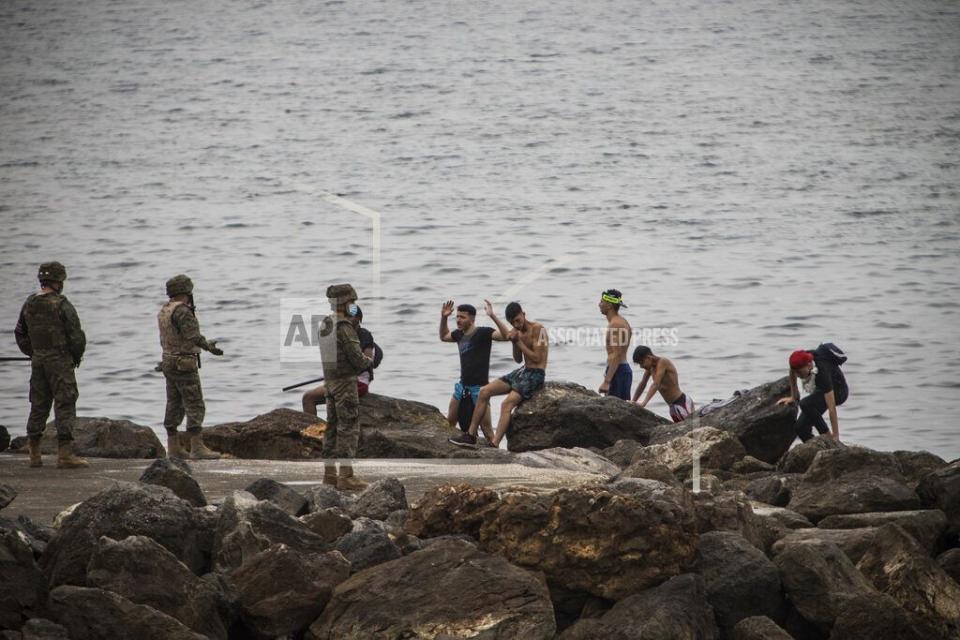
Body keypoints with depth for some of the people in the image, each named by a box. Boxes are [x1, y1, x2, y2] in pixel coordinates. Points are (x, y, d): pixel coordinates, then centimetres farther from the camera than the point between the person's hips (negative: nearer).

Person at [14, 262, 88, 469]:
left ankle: (34, 454, 14)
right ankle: (65, 455, -10)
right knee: (64, 405, -5)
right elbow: (76, 335, -13)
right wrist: (77, 356, 3)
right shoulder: (61, 304, -14)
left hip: (38, 361, 6)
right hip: (60, 361, -6)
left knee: (38, 405, 12)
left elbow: (20, 333, 15)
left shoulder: (29, 304, 6)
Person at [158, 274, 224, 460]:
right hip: (184, 366, -10)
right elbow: (193, 336, -27)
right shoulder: (182, 311, -18)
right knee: (195, 406, -8)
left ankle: (173, 448, 11)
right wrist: (209, 346, -15)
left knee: (174, 406, 11)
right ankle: (197, 448, -11)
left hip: (169, 364, 10)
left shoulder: (164, 311, 12)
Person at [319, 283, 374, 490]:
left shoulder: (326, 325, 10)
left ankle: (329, 473, 15)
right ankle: (346, 477, -11)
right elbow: (356, 357, -20)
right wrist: (369, 362, 2)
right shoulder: (344, 328, -20)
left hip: (331, 381, 9)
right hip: (345, 382, -9)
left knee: (333, 426, 12)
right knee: (349, 428, -8)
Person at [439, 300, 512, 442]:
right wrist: (443, 318, 18)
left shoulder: (483, 333, -11)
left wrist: (492, 316, -32)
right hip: (462, 385, 7)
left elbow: (506, 336, -25)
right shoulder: (459, 334, 11)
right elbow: (443, 337, 32)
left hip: (479, 386, -7)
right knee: (449, 422, 10)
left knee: (486, 427, -8)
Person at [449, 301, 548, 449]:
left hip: (536, 374, -9)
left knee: (507, 403, -28)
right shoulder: (518, 331, 9)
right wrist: (514, 342, -5)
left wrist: (519, 342, -17)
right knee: (484, 392, 2)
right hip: (522, 371, 9)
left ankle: (494, 446, -34)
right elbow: (518, 359, 13)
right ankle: (471, 436, 6)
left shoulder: (537, 329, -15)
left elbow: (537, 358, -18)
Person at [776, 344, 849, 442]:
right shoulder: (800, 361, -24)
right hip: (820, 389, 7)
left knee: (805, 404, -33)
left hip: (838, 391, -7)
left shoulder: (822, 372, -40)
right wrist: (793, 397, 8)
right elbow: (793, 374, 4)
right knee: (800, 427, -8)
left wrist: (835, 436, -40)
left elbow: (831, 408, -40)